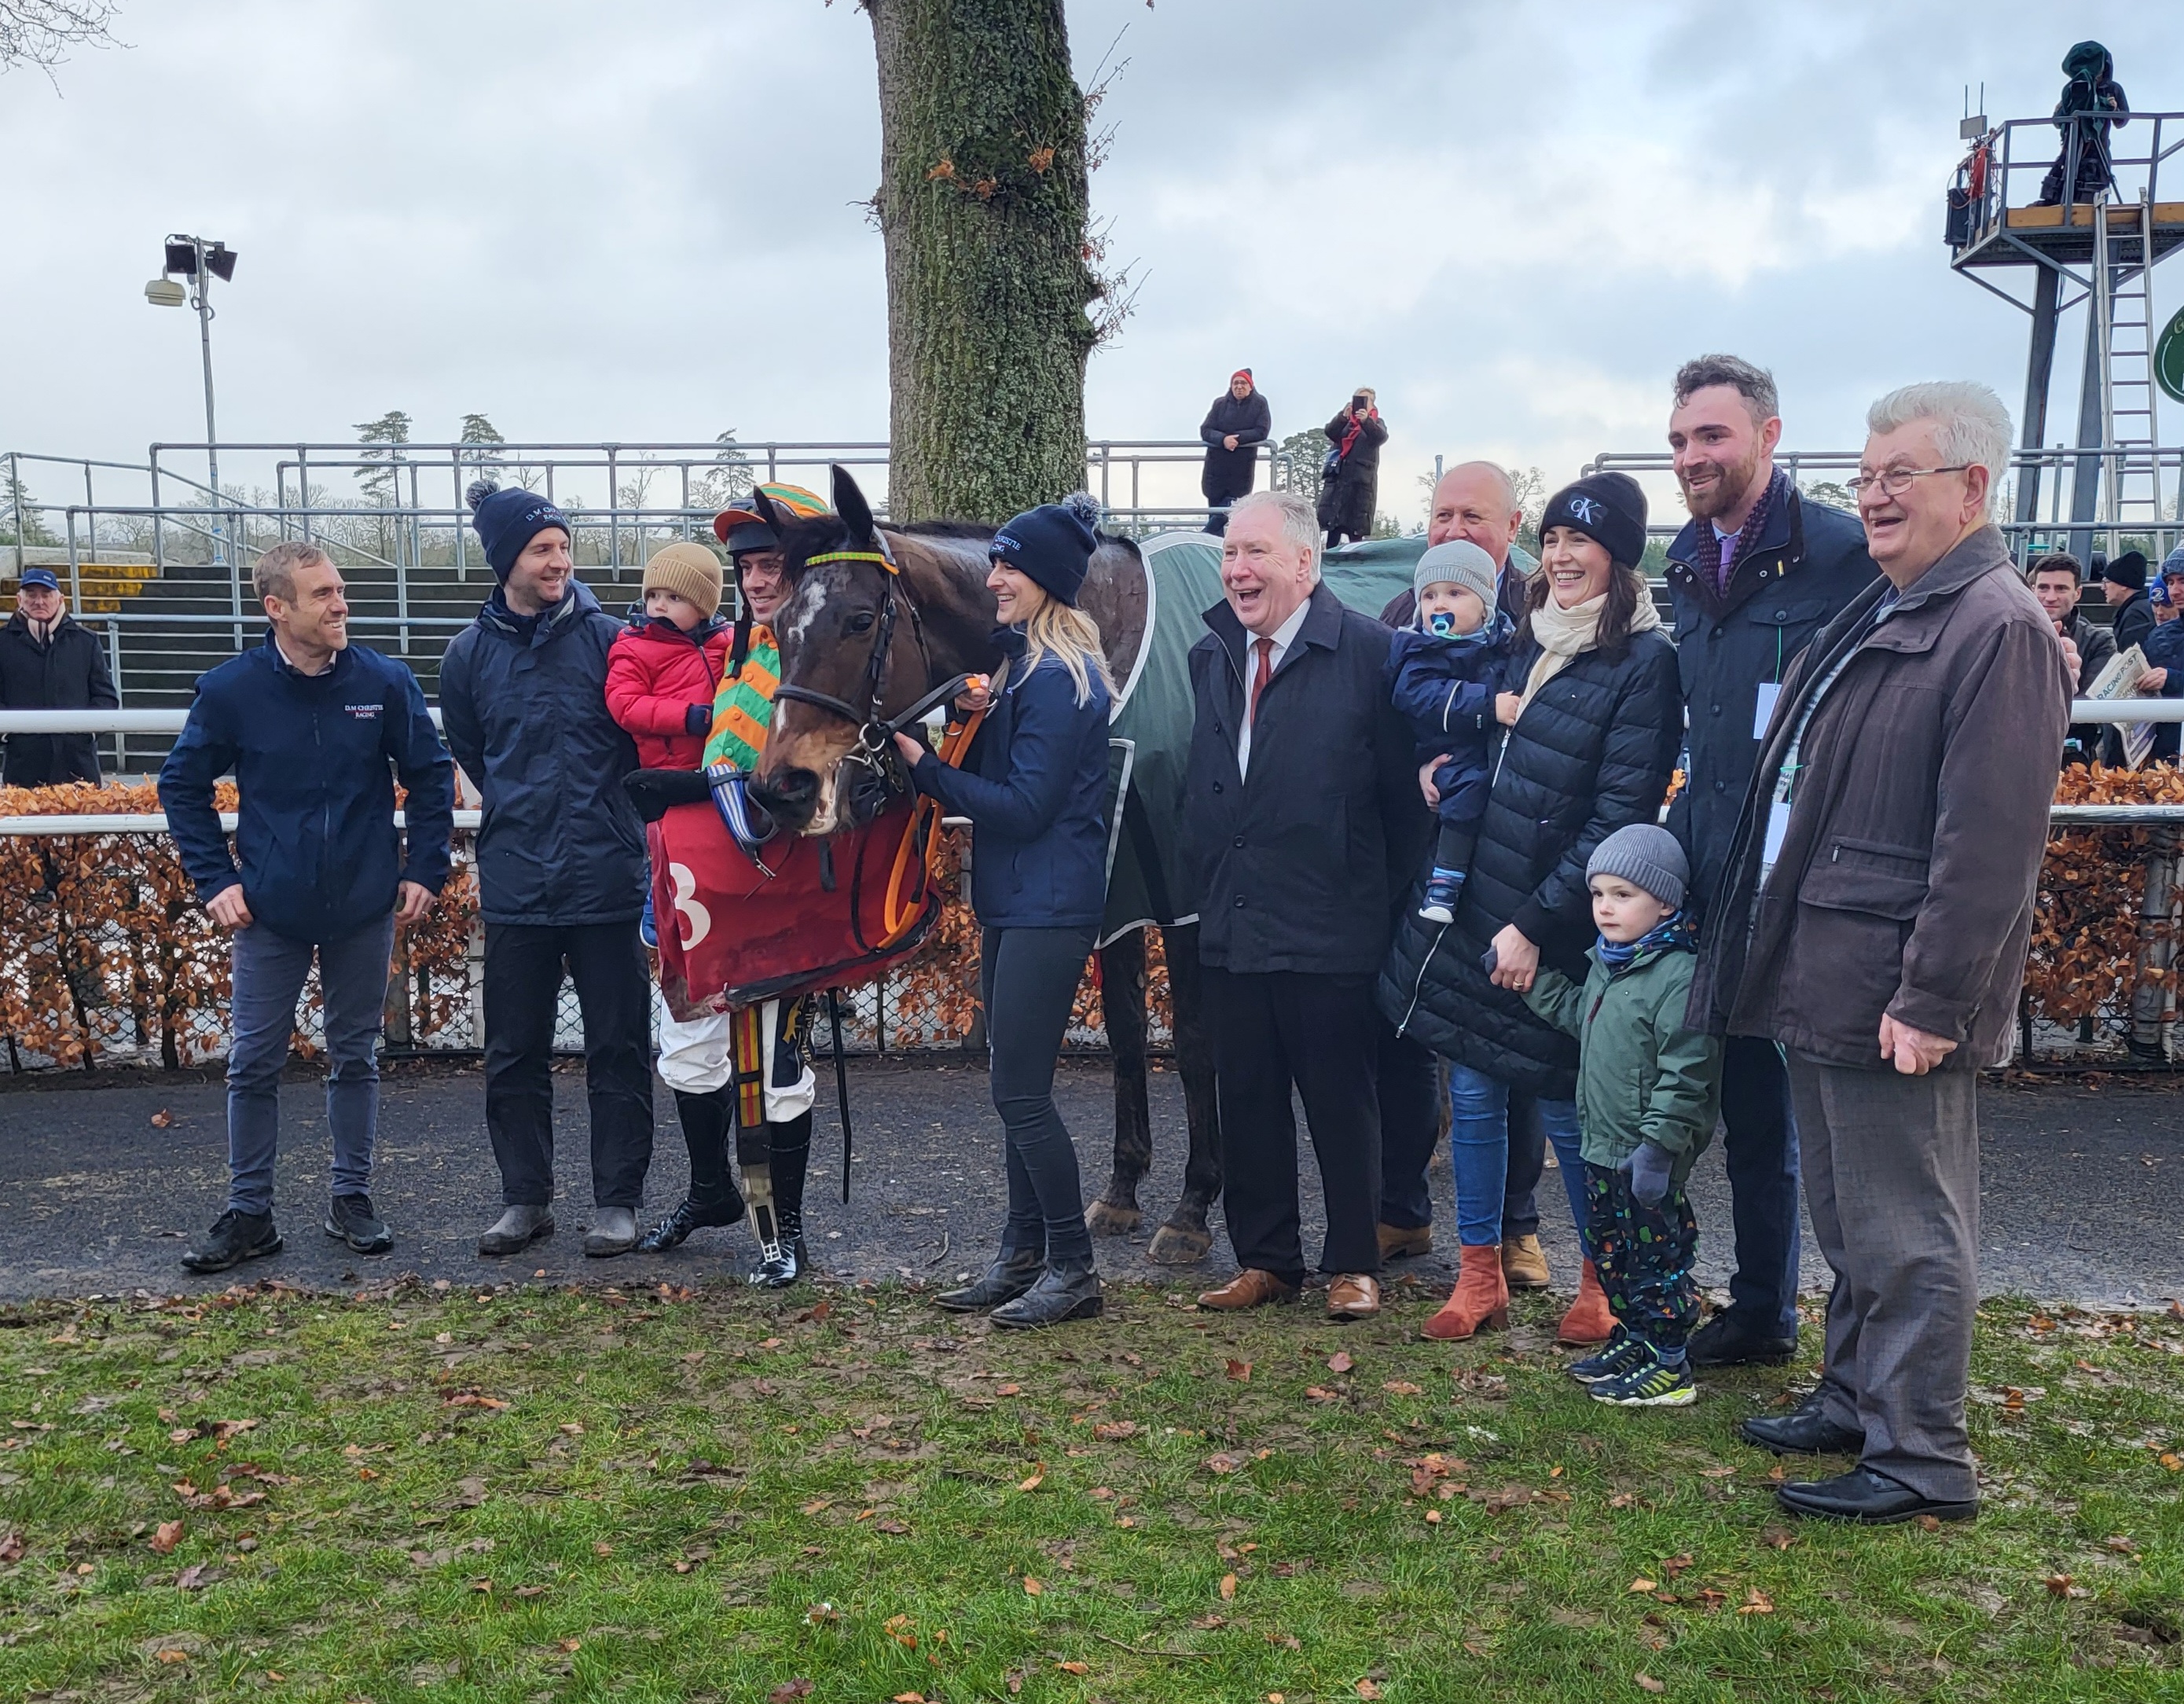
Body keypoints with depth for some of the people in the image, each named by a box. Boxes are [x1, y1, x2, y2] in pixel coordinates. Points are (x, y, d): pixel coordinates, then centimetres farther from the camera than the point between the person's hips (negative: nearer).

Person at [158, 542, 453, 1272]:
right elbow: (182, 786, 4)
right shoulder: (231, 689, -6)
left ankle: (352, 1198, 25)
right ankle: (249, 1213, 18)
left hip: (365, 910, 1)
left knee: (355, 1057, 12)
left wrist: (425, 870, -1)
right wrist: (214, 880, -3)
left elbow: (431, 776, 4)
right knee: (253, 1063, 5)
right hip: (270, 911, 0)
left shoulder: (386, 682, -5)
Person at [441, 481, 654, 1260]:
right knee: (514, 1051, 10)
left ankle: (617, 1201, 15)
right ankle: (525, 1198, 23)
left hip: (607, 880, -2)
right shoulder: (470, 652, 4)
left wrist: (606, 816, 3)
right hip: (515, 884, 2)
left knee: (618, 1047, 4)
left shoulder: (608, 637, -3)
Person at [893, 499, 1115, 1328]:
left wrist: (925, 768, -15)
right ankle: (1023, 1256, 26)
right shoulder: (1031, 665, 15)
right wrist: (981, 721, -1)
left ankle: (1072, 1267, 7)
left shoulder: (1057, 680, -17)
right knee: (1018, 1089, 15)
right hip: (1016, 902, 11)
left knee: (1020, 1094, -5)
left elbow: (1024, 806, -20)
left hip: (1047, 909, -11)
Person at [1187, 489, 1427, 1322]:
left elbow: (1403, 793, -6)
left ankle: (1353, 1264, 21)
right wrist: (1204, 872, 13)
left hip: (1329, 931, -5)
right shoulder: (1210, 656, 10)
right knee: (1246, 1099, 12)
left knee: (1341, 1102, 6)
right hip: (1230, 925, 6)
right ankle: (1265, 1259, 26)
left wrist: (1385, 901, -4)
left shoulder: (1367, 651, -8)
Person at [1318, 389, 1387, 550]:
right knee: (1332, 523, -5)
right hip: (1337, 477, 2)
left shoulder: (1376, 423, 12)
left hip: (1360, 480, -2)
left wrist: (1366, 421, -28)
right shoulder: (1344, 420, 17)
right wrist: (1343, 417, -21)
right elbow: (1330, 432, -3)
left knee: (1356, 528, -7)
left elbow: (1381, 437, -10)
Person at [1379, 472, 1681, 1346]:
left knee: (1563, 1108, 5)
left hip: (1555, 930, -6)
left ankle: (1602, 1283, 25)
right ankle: (1480, 1276, 25)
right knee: (1473, 1095, 11)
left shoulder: (1644, 662, -11)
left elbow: (1618, 815, -15)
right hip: (1471, 911, 6)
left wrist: (1535, 924, -16)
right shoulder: (1525, 640, 10)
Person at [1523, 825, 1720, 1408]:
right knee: (1611, 1251, 19)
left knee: (1656, 1256, 2)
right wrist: (1534, 977, 17)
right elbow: (1577, 1016, 26)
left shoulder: (1679, 977, -20)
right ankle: (1632, 1340, 34)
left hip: (1648, 1158, -9)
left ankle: (1669, 1366, 13)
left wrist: (1659, 1146, -24)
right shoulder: (1606, 964, 9)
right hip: (1603, 1147, 9)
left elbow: (1685, 1075, -23)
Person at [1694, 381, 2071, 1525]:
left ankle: (1921, 1462, 14)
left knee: (1906, 1235, 1)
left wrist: (1931, 999, -21)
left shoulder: (1999, 630, -14)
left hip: (1894, 998, -10)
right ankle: (1854, 1402, 35)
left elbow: (1988, 842, -20)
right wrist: (1765, 950, 17)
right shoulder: (1877, 615, 16)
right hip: (1821, 982, 10)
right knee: (1851, 1224, 20)